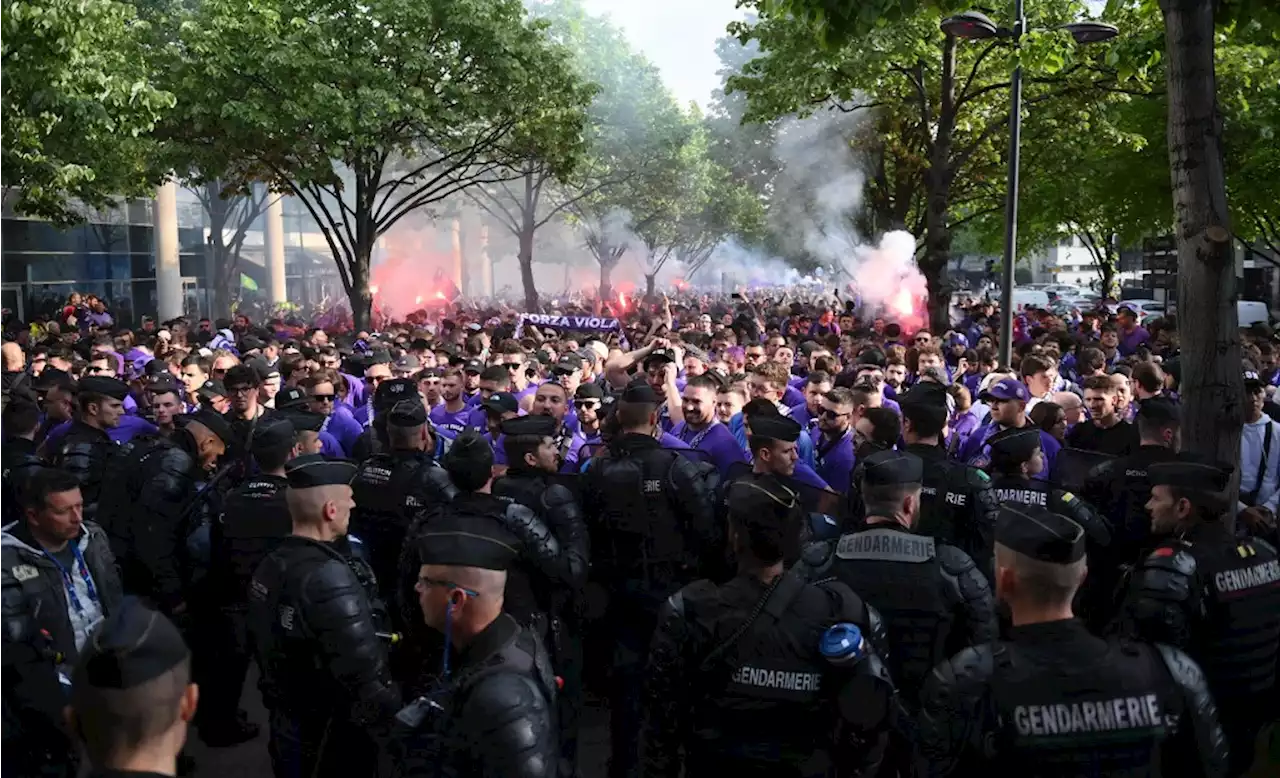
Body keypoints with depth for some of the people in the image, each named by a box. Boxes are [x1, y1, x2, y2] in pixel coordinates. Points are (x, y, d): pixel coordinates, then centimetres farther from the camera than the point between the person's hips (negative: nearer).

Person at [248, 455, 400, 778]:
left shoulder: (270, 564, -1)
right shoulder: (329, 578, -28)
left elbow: (260, 645, 10)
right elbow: (367, 679, -28)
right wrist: (394, 722, -13)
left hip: (285, 725, 8)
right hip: (331, 739, -8)